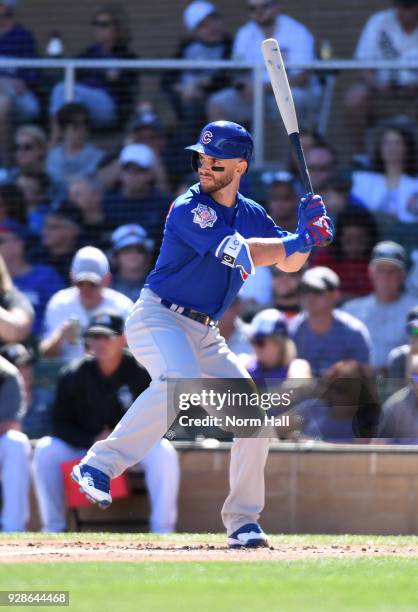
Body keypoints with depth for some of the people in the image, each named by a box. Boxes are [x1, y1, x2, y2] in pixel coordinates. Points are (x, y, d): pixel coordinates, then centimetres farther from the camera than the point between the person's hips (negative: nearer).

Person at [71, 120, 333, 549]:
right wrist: (299, 240, -22)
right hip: (157, 319, -8)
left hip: (203, 334, 8)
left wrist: (307, 229, -5)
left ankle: (243, 521, 11)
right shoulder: (189, 210, -14)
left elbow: (288, 263, 14)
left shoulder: (251, 215, 10)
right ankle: (98, 466, -40)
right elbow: (239, 253, -25)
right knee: (180, 379, -37)